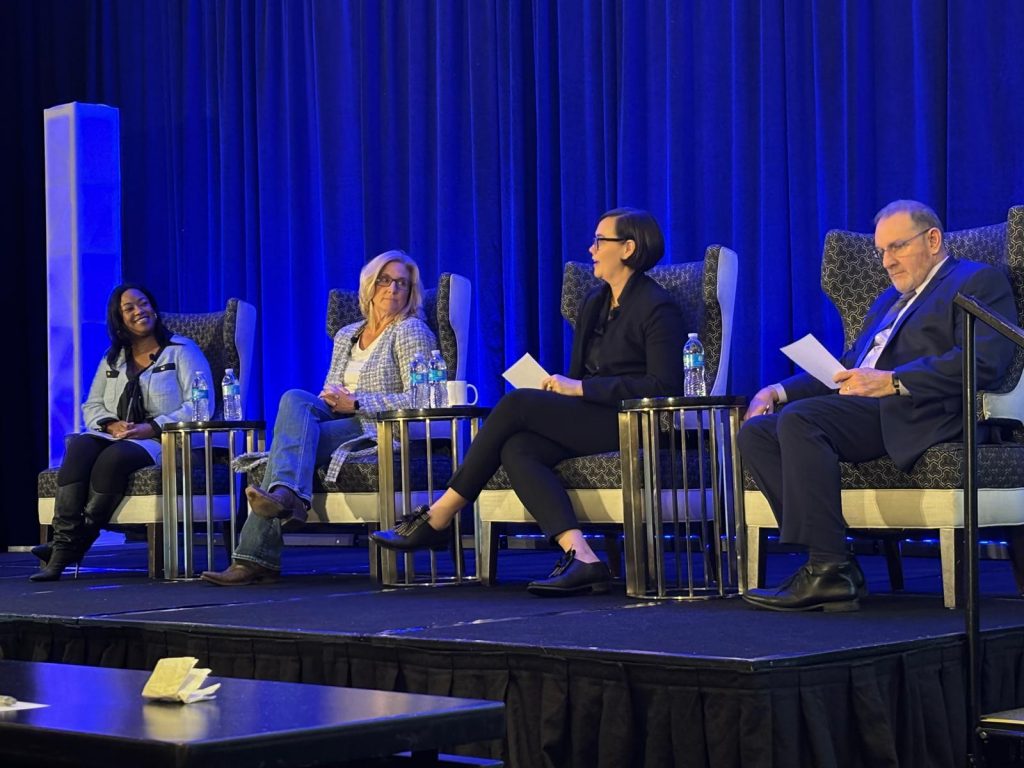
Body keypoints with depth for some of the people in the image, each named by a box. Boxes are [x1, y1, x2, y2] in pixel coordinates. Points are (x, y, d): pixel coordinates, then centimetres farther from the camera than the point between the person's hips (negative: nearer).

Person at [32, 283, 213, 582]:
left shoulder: (182, 350, 5)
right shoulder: (112, 359, 23)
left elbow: (198, 407, -6)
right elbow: (91, 405, 18)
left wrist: (150, 428, -17)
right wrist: (111, 424, -6)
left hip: (162, 443, -5)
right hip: (117, 437, 5)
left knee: (115, 456, -37)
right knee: (80, 446, -30)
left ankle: (78, 541, -30)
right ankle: (64, 543, -40)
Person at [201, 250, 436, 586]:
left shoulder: (410, 331, 3)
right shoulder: (346, 335, 22)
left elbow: (418, 399, -9)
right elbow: (329, 396, 23)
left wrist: (355, 402, -13)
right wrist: (330, 399, -3)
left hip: (382, 431, -6)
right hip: (340, 425, 6)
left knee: (293, 429, -26)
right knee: (296, 399, -26)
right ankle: (285, 496, -42)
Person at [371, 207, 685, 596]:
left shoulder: (656, 307, -6)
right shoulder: (594, 304, 21)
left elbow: (664, 385, -16)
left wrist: (580, 388, -16)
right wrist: (559, 387, -2)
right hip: (589, 419, 8)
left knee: (516, 403, -22)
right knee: (516, 449, -24)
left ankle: (438, 518, -14)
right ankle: (579, 556, -40)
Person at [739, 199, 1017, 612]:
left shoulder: (978, 281, 6)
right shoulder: (890, 300, 33)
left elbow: (985, 360, -12)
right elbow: (847, 368, 30)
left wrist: (892, 381, -20)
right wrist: (779, 391, 12)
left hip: (913, 412, -9)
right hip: (863, 409, 9)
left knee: (797, 420, -30)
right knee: (756, 432, -11)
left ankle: (829, 570, -30)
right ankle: (832, 567, -18)